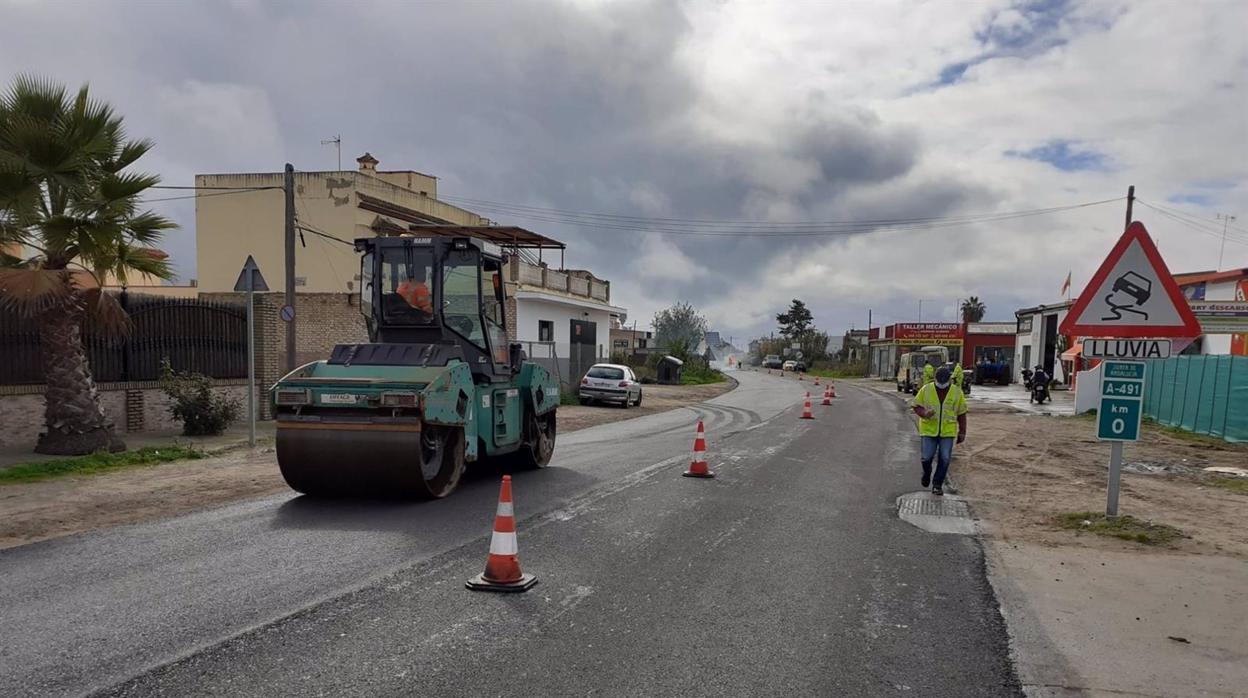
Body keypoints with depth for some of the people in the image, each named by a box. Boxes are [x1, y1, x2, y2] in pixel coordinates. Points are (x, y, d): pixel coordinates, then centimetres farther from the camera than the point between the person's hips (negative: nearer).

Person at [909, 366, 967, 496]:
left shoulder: (957, 392, -1)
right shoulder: (926, 390, -3)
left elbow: (962, 413, 7)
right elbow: (915, 405, 3)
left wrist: (962, 432, 7)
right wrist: (924, 413, -19)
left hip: (948, 431, 0)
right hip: (928, 430, 0)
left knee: (944, 459, -3)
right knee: (926, 457, -3)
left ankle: (937, 484, 11)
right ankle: (927, 473, 30)